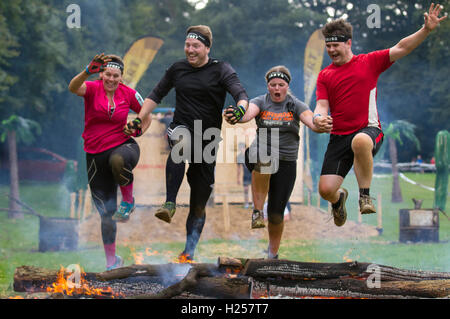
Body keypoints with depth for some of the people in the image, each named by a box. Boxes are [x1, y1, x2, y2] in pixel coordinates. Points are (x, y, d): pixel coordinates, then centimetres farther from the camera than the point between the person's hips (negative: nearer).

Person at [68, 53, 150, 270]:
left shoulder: (129, 94, -1)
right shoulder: (92, 89, -6)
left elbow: (146, 115, 16)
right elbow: (73, 88, -30)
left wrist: (139, 130, -3)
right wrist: (88, 71, -47)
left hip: (123, 146, -1)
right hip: (95, 153, 1)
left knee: (118, 161, -42)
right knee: (107, 212, 3)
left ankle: (128, 200, -13)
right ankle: (111, 260, 20)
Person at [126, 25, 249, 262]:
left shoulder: (221, 70, -3)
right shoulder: (178, 69, 7)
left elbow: (241, 94, -16)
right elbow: (156, 95, 17)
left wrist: (240, 109, -40)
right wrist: (139, 120, 6)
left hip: (208, 138, -1)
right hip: (181, 127, 1)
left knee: (199, 204, 4)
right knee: (181, 143, -40)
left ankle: (189, 251, 16)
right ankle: (170, 204, -40)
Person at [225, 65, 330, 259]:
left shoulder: (295, 105, 2)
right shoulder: (261, 102, 0)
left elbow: (310, 119, -16)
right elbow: (248, 112, -22)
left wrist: (321, 126, -41)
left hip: (286, 163, 1)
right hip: (259, 156, -1)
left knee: (276, 213, 2)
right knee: (263, 160, -41)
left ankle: (273, 254, 26)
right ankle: (257, 212, -33)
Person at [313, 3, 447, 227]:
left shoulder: (369, 62, 5)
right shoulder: (324, 76, 12)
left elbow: (402, 48, 0)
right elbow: (322, 105, 5)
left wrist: (426, 30, -13)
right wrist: (318, 118, -20)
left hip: (368, 130, -3)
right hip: (339, 136, 3)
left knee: (361, 142, -43)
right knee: (325, 189, -8)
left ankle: (365, 195, -22)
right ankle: (339, 199, 34)